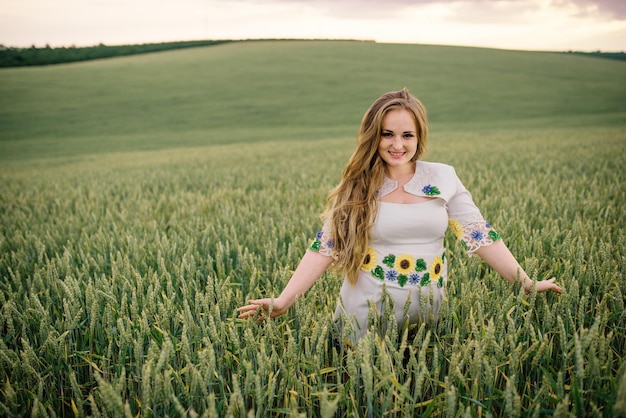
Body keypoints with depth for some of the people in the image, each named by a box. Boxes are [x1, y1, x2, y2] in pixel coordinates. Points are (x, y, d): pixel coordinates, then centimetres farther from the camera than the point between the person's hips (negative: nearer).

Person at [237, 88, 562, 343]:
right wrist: (283, 301, -17)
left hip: (426, 314, 2)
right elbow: (325, 248, -9)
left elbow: (481, 236, 0)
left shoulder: (443, 178, -2)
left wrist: (527, 284, -3)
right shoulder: (357, 189, -5)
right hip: (367, 314, -1)